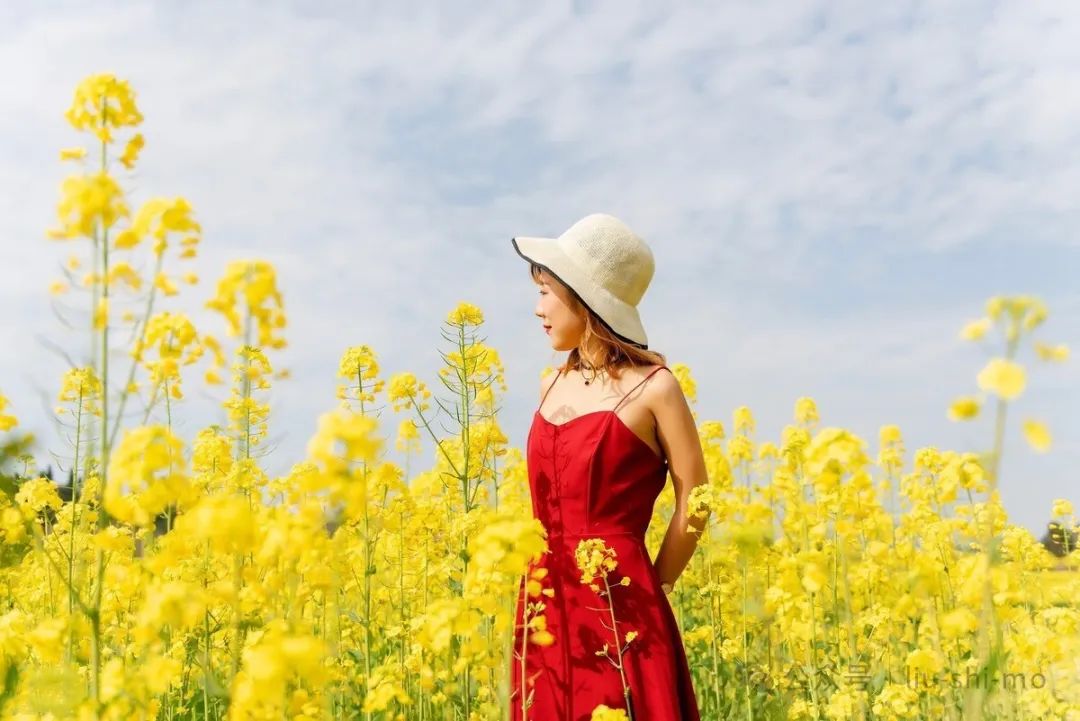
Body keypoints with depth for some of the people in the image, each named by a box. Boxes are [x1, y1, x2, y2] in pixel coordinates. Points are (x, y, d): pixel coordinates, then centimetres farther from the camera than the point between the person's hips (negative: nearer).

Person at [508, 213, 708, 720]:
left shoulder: (653, 387, -7)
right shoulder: (551, 387, 10)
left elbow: (693, 504, -4)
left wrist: (649, 590, 1)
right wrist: (546, 586, 11)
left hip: (617, 607, -6)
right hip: (546, 606, 6)